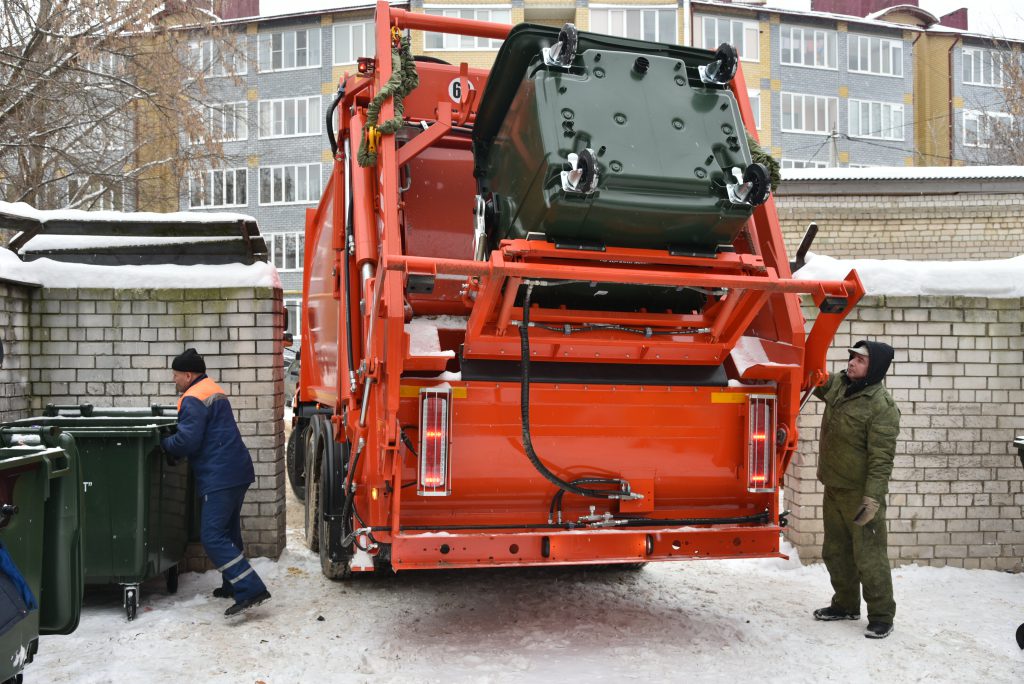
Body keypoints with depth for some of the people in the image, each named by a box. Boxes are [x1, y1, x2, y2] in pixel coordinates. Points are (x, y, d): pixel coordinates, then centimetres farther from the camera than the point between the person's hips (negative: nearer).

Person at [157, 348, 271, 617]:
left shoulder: (193, 399, -12)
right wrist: (173, 447, 14)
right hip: (237, 472, 11)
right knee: (228, 531, 20)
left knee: (213, 536, -11)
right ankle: (233, 585, 31)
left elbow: (187, 441, -19)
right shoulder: (214, 390, 21)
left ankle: (250, 590, -17)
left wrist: (163, 444, 0)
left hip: (220, 478, -11)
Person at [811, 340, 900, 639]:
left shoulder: (882, 406, -19)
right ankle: (846, 604, 34)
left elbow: (881, 458, -21)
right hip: (833, 489, 8)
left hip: (860, 494, -8)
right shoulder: (837, 385, 4)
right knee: (835, 552, 18)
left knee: (869, 557, -1)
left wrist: (873, 497, -25)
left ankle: (881, 616, 13)